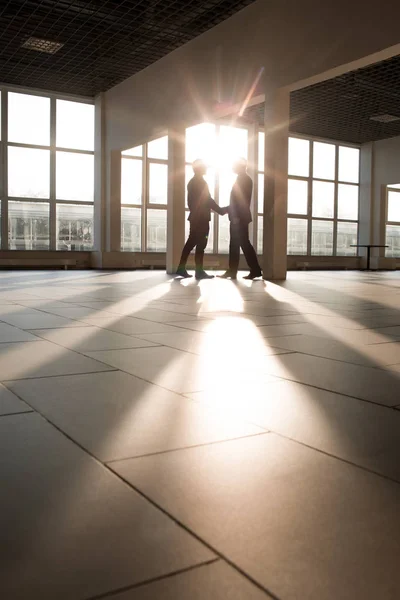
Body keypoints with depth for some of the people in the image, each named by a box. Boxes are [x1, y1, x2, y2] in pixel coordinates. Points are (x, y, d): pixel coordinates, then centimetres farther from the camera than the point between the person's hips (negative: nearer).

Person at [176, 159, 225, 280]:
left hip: (195, 217, 9)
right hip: (201, 218, -9)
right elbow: (208, 200, -13)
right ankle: (199, 271, -7)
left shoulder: (192, 181, 17)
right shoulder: (201, 181, -10)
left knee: (191, 243, 10)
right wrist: (221, 211, -6)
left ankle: (181, 268, 9)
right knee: (200, 244, -8)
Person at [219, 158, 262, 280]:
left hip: (240, 217, -10)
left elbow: (243, 200, -18)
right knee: (234, 244, 7)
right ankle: (232, 271, 9)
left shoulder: (244, 179, -8)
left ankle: (256, 270, -5)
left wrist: (237, 216, -23)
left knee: (244, 243, -9)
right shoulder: (241, 179, 20)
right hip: (237, 217, 10)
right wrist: (226, 209, 23)